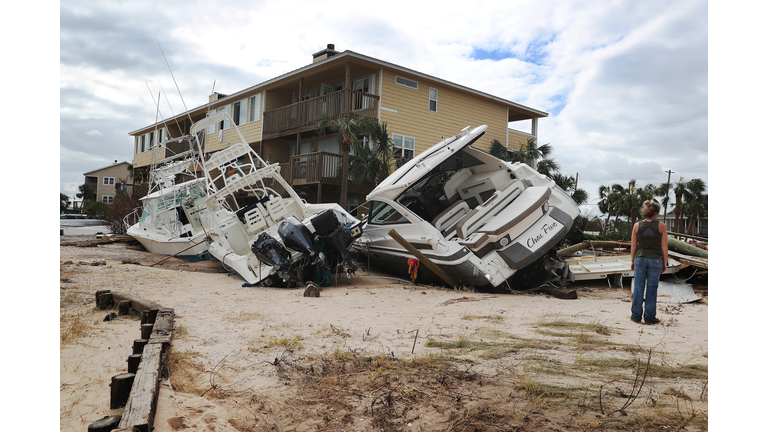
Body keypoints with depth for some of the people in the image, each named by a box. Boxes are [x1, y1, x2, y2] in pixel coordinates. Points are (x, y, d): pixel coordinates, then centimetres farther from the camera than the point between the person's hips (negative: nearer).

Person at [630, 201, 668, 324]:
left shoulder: (637, 226, -3)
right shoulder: (661, 226, -8)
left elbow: (633, 245, 1)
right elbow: (664, 247, -5)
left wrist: (633, 261, 11)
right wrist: (664, 263, 4)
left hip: (640, 258, 1)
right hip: (655, 259, -1)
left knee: (638, 287, 9)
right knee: (651, 288, 7)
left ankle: (636, 315, 13)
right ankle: (649, 317, 12)